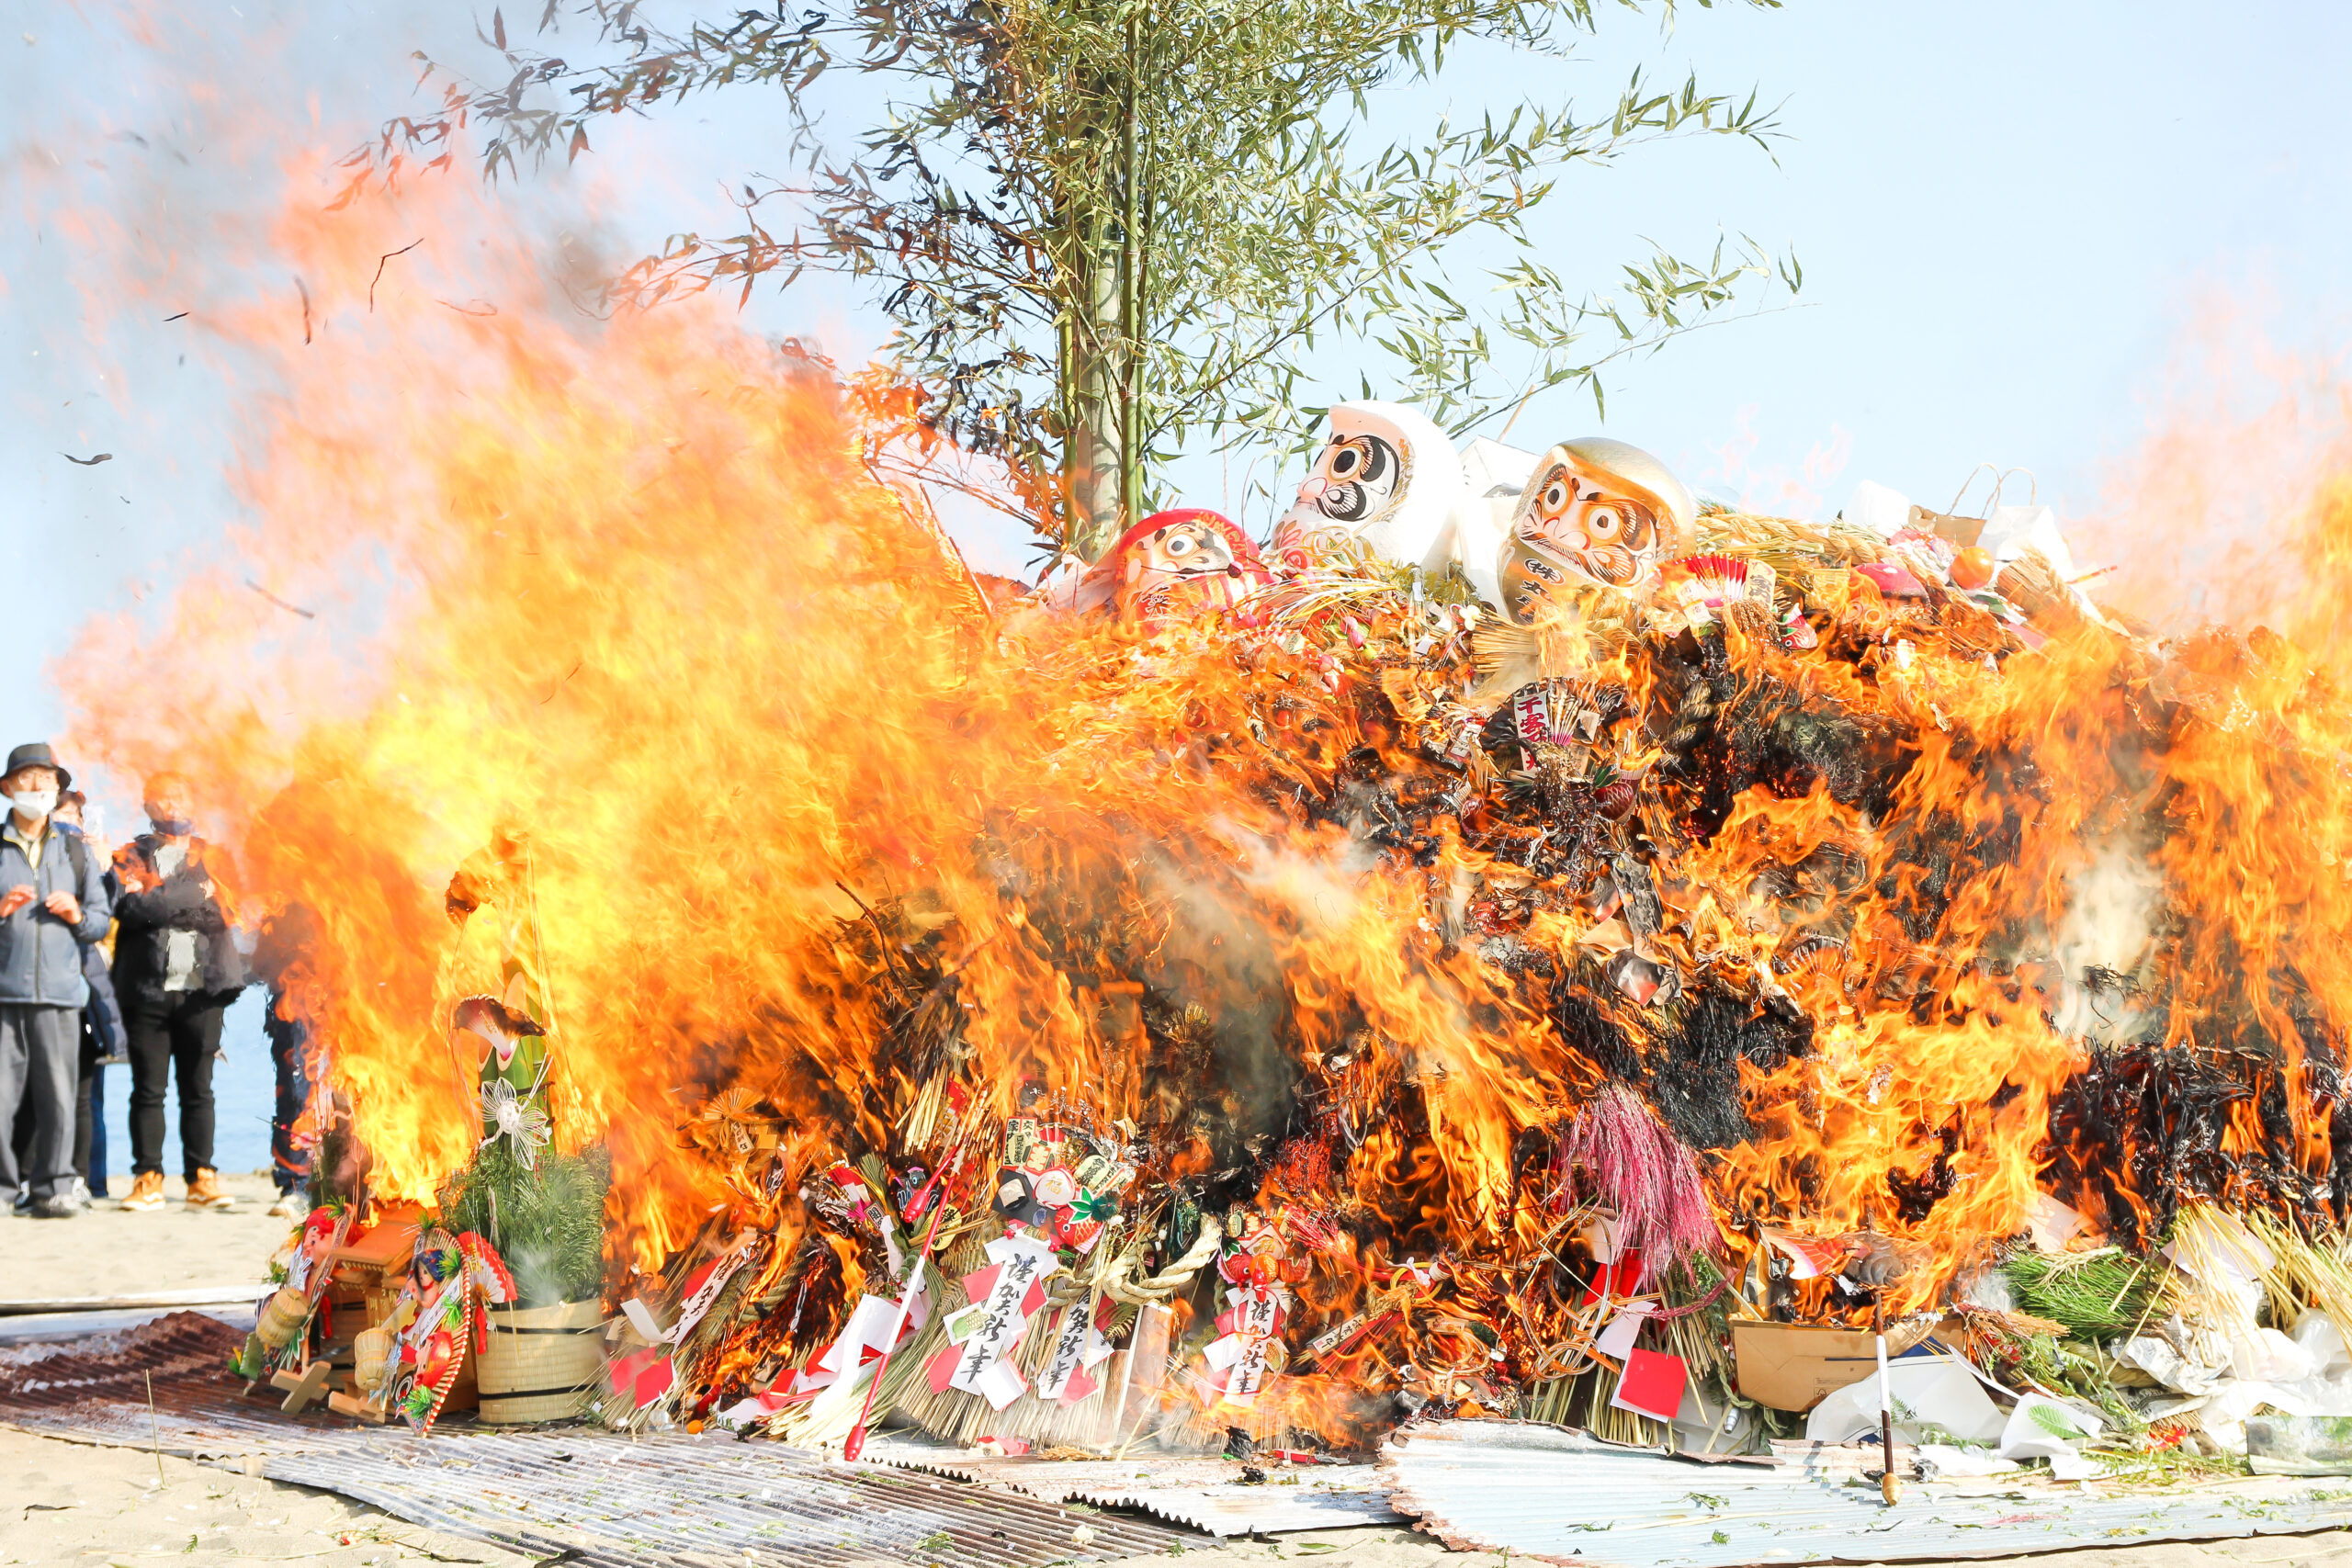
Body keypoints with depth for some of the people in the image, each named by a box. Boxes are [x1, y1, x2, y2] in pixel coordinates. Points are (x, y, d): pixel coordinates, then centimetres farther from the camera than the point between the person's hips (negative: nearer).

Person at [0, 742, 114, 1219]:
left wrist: (77, 915, -3)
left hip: (59, 988, 2)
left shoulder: (77, 852, 18)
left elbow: (101, 920, 17)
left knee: (58, 1095, -3)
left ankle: (54, 1188, 4)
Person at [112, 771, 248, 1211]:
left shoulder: (212, 858, 16)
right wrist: (193, 897, -7)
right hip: (148, 989, -1)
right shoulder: (130, 858, 11)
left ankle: (201, 1177, 6)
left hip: (202, 989, 1)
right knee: (148, 1089, -1)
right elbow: (129, 907, -8)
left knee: (198, 1089, 2)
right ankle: (148, 1178, 3)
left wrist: (160, 901, -5)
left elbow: (221, 911, 0)